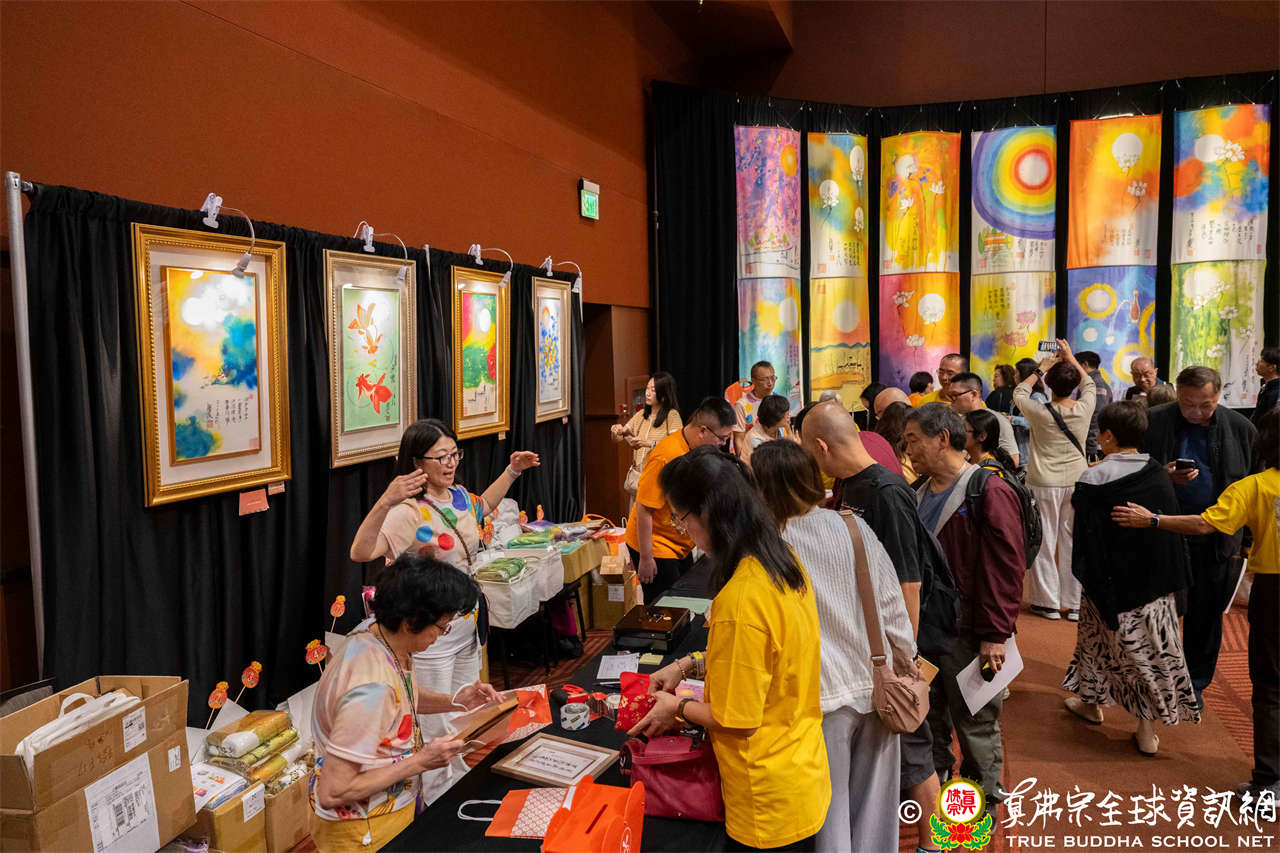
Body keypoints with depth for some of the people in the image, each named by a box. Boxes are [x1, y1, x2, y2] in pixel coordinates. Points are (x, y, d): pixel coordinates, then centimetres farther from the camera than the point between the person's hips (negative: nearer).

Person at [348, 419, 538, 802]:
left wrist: (511, 472, 24)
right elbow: (361, 553, -38)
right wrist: (385, 502, -51)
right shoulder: (409, 512, -23)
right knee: (435, 730, 5)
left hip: (467, 628, 9)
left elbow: (483, 506, 29)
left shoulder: (459, 497, 3)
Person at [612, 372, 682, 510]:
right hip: (637, 475, 6)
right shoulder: (641, 415, 14)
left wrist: (649, 443, -26)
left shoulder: (672, 415, -5)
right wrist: (616, 430, -9)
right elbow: (618, 438, 14)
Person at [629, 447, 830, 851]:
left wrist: (677, 708, -6)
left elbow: (736, 719, -23)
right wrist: (688, 666, 9)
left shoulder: (740, 598, -31)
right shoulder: (783, 561, -3)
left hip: (770, 800, -8)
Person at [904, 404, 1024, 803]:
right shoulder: (920, 493, 12)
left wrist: (995, 635, -17)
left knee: (975, 723, 7)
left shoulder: (990, 493, -13)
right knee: (927, 716, 17)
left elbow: (1005, 570, -16)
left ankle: (984, 799, 25)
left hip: (967, 634, -7)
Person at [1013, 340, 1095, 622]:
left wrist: (1040, 369, 14)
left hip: (1045, 484, -3)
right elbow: (1089, 385, 16)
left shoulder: (1040, 413, -12)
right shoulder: (1084, 409, -6)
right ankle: (1075, 604, 16)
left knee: (1044, 542, 6)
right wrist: (1071, 358, 21)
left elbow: (1019, 393, 8)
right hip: (1077, 482, 3)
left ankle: (1048, 603, 12)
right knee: (1072, 541, 9)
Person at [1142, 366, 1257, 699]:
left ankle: (1195, 683, 29)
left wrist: (1248, 537, 0)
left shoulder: (1240, 428, -2)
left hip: (1214, 538, 1)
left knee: (1206, 612, 12)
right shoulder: (1154, 421, -6)